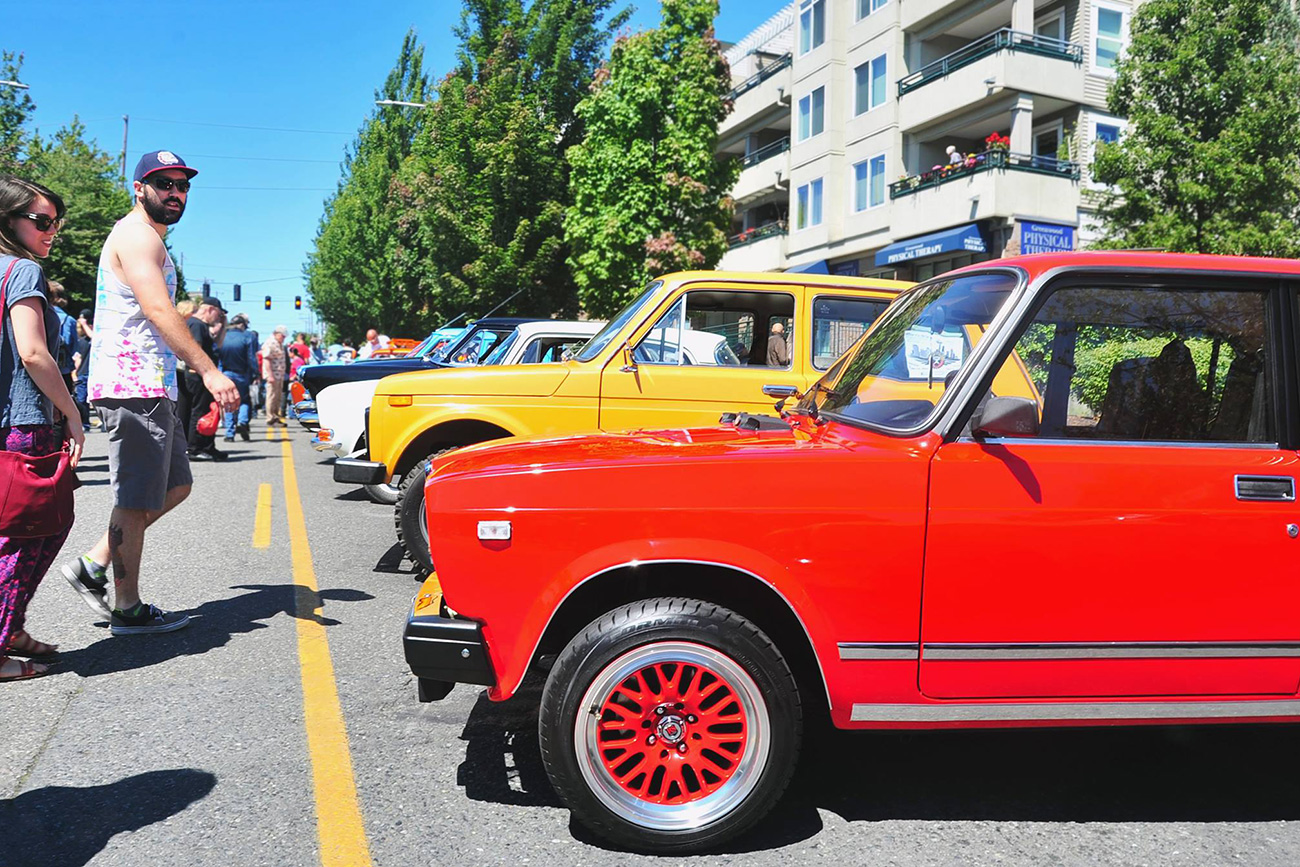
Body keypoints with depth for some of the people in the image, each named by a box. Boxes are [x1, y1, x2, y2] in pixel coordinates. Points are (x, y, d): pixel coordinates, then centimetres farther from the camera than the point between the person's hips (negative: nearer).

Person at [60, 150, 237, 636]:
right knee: (137, 500, -4)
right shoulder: (136, 235, -9)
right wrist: (209, 371, -29)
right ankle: (128, 609, 6)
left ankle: (92, 566, 19)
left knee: (175, 487, 15)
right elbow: (159, 311, -23)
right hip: (133, 386, -10)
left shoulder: (149, 241, 24)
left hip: (151, 386, 10)